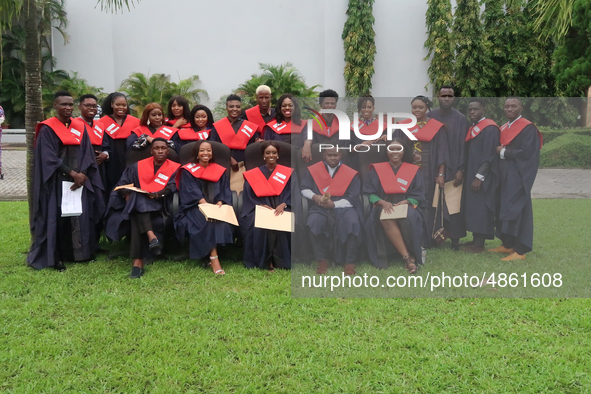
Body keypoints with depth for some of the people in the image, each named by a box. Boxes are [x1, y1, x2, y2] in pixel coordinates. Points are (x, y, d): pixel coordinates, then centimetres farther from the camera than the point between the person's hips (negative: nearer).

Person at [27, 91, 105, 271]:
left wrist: (81, 174, -10)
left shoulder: (79, 127, 9)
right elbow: (48, 157, -12)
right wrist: (72, 173, -17)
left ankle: (80, 252, 16)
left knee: (80, 215, 5)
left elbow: (87, 154, 4)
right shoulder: (47, 129, -4)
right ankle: (55, 256, 6)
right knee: (57, 217, -2)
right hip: (56, 182, -4)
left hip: (79, 179, 4)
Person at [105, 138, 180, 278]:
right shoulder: (138, 166, 16)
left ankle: (138, 260, -37)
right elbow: (122, 184, 11)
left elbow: (172, 188, -6)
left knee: (137, 219, -33)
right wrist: (127, 193, -11)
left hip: (159, 206, -2)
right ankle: (151, 236, -46)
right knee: (138, 201, -36)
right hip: (137, 205, 2)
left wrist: (157, 195, -24)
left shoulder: (175, 168, 9)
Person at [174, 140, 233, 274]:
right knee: (206, 220, -34)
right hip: (195, 208, -3)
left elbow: (225, 191, 7)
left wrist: (219, 203, -16)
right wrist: (205, 205, -24)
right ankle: (214, 258, -36)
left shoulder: (219, 171, 13)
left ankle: (213, 257, -30)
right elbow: (191, 192, -8)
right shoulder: (188, 171, 4)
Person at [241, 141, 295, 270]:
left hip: (282, 209, 0)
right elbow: (249, 197, 4)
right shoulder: (252, 175, 9)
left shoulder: (288, 173, 9)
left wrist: (283, 205, -19)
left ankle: (280, 260, -19)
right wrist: (261, 206, -15)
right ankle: (264, 261, -20)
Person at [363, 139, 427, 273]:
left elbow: (418, 196, 6)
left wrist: (405, 202, -15)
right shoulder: (377, 170, 11)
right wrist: (382, 202, -15)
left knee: (409, 217, -37)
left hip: (406, 205, 0)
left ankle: (413, 255, -23)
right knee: (386, 220, -36)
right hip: (384, 206, 0)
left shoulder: (414, 171, 12)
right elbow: (370, 193, 5)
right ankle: (407, 257, -33)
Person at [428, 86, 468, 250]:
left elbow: (463, 146, -2)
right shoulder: (430, 117, 4)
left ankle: (455, 238, 10)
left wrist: (461, 170, -9)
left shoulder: (460, 119, -1)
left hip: (453, 167, -1)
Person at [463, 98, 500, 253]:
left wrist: (479, 177, -22)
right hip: (471, 175, 8)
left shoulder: (490, 128, -12)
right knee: (473, 208, 10)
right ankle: (476, 240, 16)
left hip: (482, 177, -8)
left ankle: (479, 244, 2)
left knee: (480, 208, -4)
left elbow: (489, 155, -18)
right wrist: (465, 173, 11)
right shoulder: (472, 129, 14)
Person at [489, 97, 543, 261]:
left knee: (517, 210, -7)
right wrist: (500, 151, -1)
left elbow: (526, 152, -18)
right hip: (504, 175, 8)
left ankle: (520, 250, -1)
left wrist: (503, 152, -11)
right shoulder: (503, 128, 15)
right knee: (505, 209, 10)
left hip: (518, 176, -8)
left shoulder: (528, 128, -9)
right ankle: (508, 244, 19)